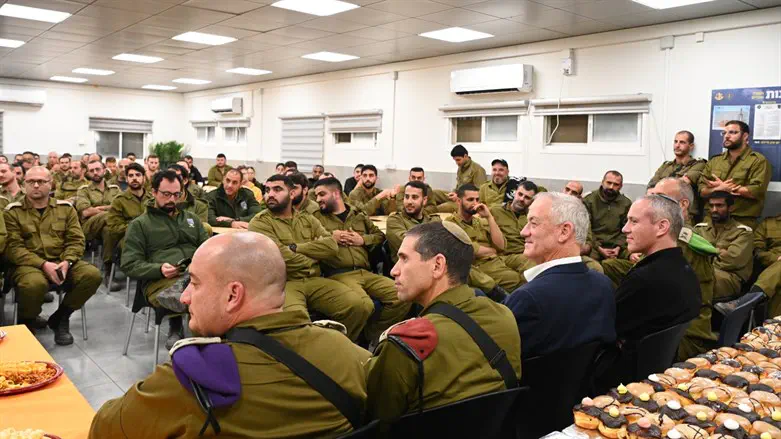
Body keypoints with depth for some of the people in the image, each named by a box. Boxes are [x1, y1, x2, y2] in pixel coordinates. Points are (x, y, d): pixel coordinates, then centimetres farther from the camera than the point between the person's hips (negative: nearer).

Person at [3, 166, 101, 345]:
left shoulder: (66, 208, 12)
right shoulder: (12, 212, 3)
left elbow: (76, 240, 5)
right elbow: (13, 247, -7)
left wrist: (67, 261, -16)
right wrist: (43, 264, -21)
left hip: (62, 262, 3)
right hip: (28, 264, -3)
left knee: (92, 274, -25)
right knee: (34, 283, -38)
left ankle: (60, 318, -1)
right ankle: (26, 321, -1)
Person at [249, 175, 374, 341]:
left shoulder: (308, 219, 18)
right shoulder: (259, 222, 1)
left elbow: (332, 246, 2)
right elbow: (282, 257, -12)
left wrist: (294, 247, -6)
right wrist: (313, 257, 3)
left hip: (315, 281, 5)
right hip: (282, 283, -5)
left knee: (363, 306, -14)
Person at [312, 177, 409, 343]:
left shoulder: (358, 215, 23)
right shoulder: (317, 216, 13)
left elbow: (380, 235, 23)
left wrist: (363, 240, 5)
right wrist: (330, 236, -6)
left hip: (365, 273, 5)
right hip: (338, 274, -5)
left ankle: (373, 334, 4)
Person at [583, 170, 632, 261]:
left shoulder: (626, 203, 10)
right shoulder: (588, 200, 1)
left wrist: (618, 247, -10)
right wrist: (599, 248, -13)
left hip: (616, 245, 3)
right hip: (594, 245, -3)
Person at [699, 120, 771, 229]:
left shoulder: (758, 160, 0)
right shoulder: (714, 161, 14)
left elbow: (758, 191, -12)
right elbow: (701, 190, 7)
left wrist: (726, 188, -9)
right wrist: (717, 189, -14)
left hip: (742, 220, -4)